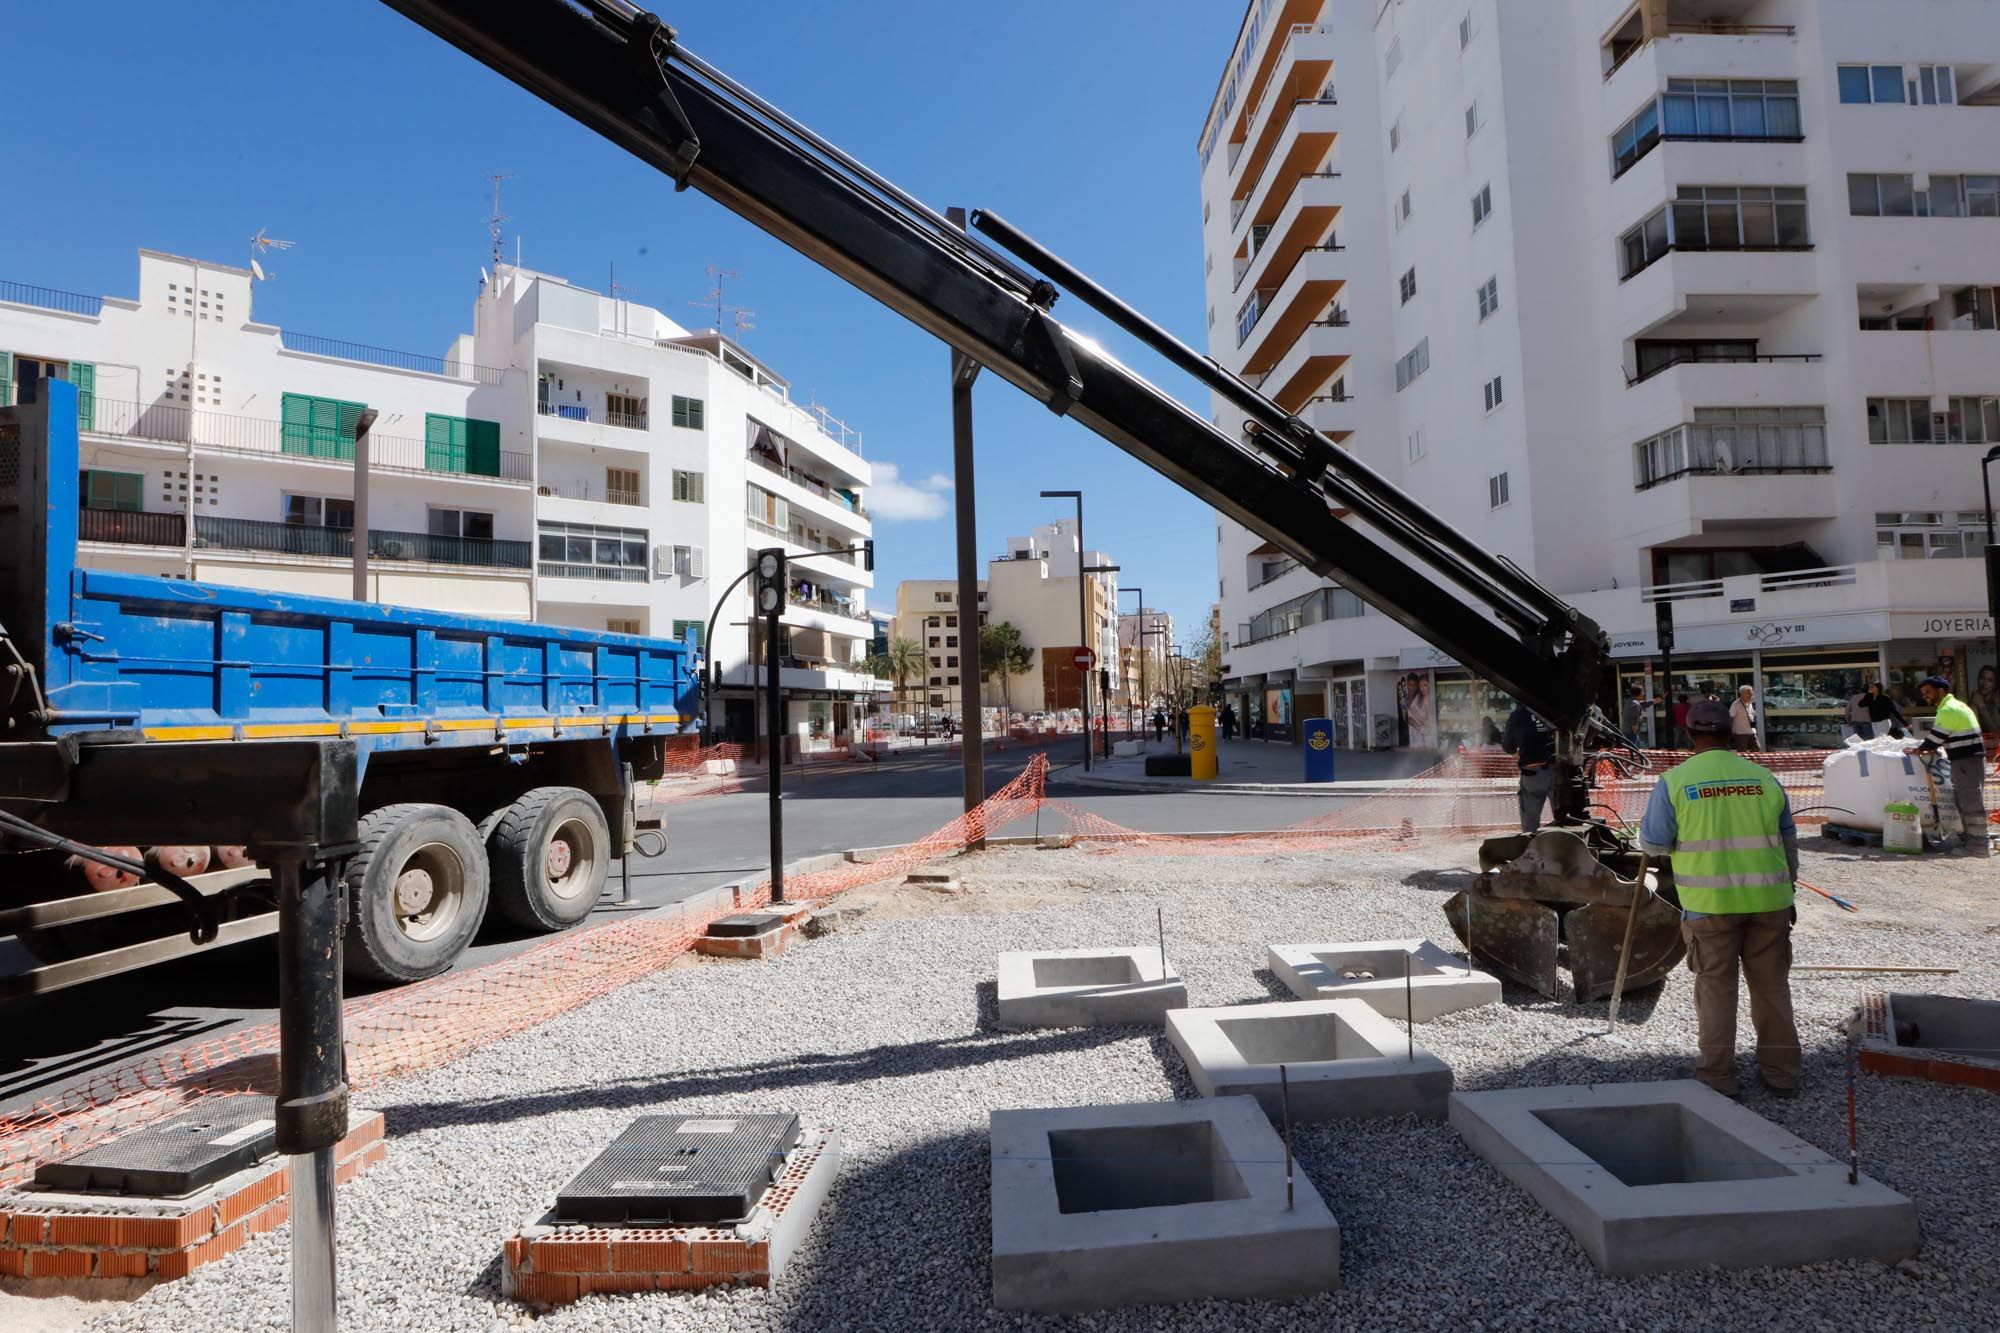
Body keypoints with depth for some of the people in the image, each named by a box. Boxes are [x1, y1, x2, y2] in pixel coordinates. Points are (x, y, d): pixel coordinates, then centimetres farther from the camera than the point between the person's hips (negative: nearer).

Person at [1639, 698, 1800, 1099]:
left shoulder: (1674, 780, -7)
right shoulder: (1764, 778, 5)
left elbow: (1653, 843, -3)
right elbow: (1788, 842, 13)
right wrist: (1788, 890, 24)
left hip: (1710, 903, -3)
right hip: (1768, 899, 3)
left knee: (1716, 987, 6)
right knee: (1772, 984, 15)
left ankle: (1718, 1077, 12)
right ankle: (1781, 1072, 25)